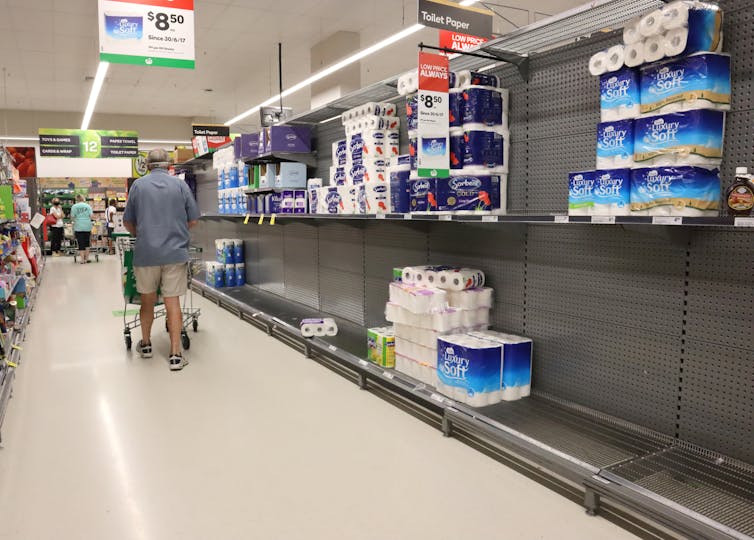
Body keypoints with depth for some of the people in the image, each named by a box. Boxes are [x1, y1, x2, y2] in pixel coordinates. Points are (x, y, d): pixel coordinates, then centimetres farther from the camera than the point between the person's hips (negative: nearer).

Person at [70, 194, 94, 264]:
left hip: (78, 227, -2)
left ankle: (82, 260, -2)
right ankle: (87, 258, 14)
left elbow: (72, 218, -1)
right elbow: (91, 216, 0)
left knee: (81, 243, 0)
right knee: (87, 242, 12)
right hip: (87, 227, 2)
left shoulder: (74, 206, 0)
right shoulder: (88, 206, 5)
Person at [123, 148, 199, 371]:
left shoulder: (138, 185, 3)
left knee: (148, 300, 17)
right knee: (172, 301, 2)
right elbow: (193, 220, 5)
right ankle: (175, 354, 0)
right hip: (175, 252, -1)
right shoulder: (180, 184, 2)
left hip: (146, 252, 1)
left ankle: (146, 344, 32)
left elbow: (127, 222, 9)